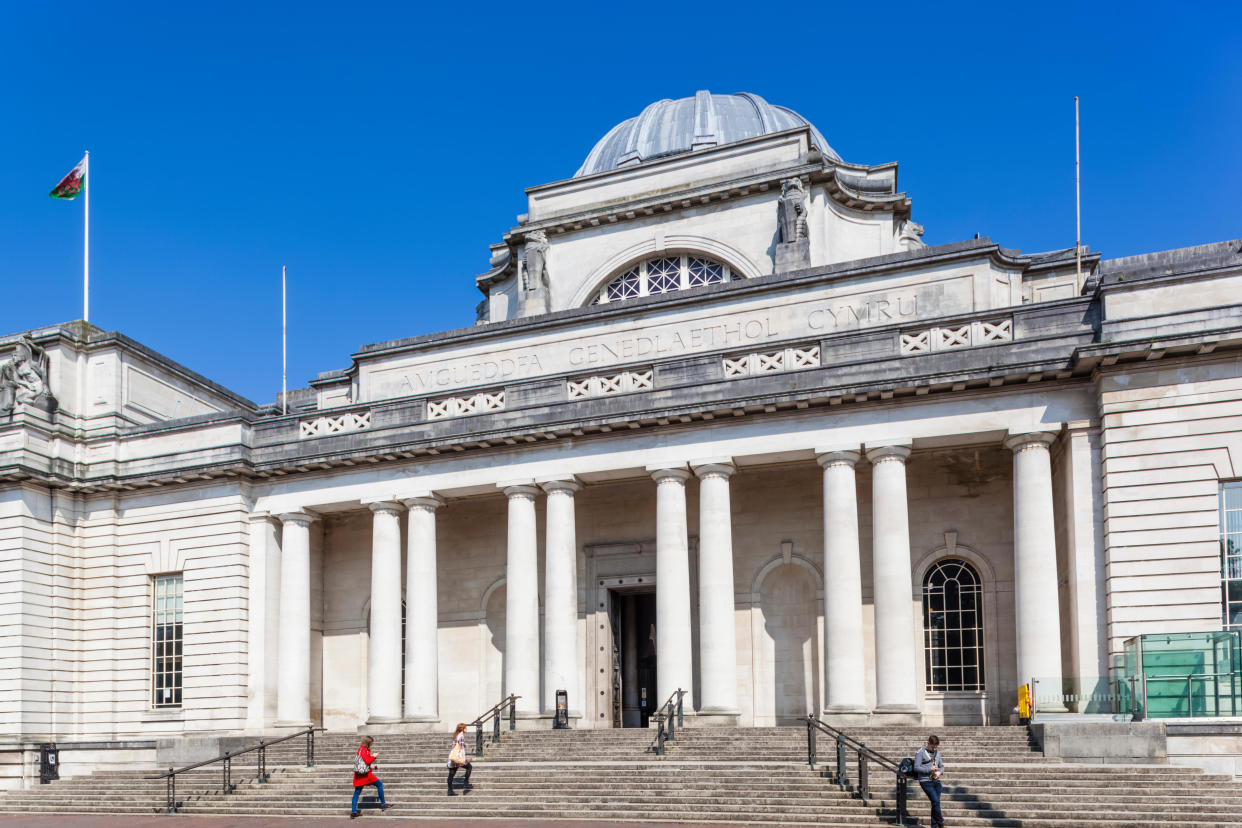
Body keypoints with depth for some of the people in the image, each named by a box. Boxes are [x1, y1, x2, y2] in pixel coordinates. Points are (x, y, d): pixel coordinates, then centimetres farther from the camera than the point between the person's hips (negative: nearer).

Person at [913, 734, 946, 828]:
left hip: (936, 781, 6)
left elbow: (941, 766, 20)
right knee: (936, 801, -16)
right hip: (926, 781, -6)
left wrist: (940, 772, -3)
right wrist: (929, 769, -18)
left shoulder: (937, 752, 14)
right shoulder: (921, 752, -4)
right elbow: (916, 768, -8)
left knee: (935, 803, 3)